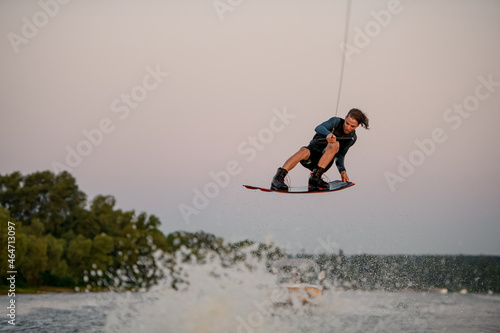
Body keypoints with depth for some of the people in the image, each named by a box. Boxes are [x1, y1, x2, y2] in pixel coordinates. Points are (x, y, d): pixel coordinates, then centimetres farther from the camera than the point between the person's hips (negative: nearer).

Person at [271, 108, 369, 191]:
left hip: (325, 162, 2)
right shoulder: (336, 121, -4)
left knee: (335, 144, -29)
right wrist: (328, 134, -44)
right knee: (304, 151, -38)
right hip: (310, 158, -2)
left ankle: (315, 177, -39)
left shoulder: (352, 138, 7)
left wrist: (342, 171, -3)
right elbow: (318, 128, -22)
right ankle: (278, 178, -45)